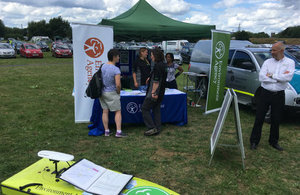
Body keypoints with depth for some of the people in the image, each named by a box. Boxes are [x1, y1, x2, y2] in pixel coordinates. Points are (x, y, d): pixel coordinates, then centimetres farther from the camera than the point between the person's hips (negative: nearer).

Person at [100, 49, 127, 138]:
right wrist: (118, 92, -4)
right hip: (111, 93, -6)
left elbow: (100, 79, 9)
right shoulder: (116, 69, -19)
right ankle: (118, 131, 2)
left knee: (105, 111, 12)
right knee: (118, 111, 4)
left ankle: (106, 131, 19)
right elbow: (118, 84, -23)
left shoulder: (103, 66, 1)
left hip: (102, 92, 6)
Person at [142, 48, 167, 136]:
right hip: (160, 93, 9)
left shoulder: (157, 65, -17)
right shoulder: (163, 65, 12)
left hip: (154, 92, -9)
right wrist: (150, 78, 26)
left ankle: (152, 128, -3)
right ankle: (157, 129, 18)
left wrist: (153, 92, -22)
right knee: (156, 110, 14)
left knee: (145, 108, -1)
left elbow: (156, 81, -22)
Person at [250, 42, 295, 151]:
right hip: (265, 94, 0)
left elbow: (288, 77, -18)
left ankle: (274, 142, 28)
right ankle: (254, 141, 14)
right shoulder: (267, 62, 2)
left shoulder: (290, 62, 1)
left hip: (279, 95, 0)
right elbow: (261, 77, -12)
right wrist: (279, 78, -13)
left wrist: (271, 75, -13)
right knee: (259, 118, 3)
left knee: (276, 120, 11)